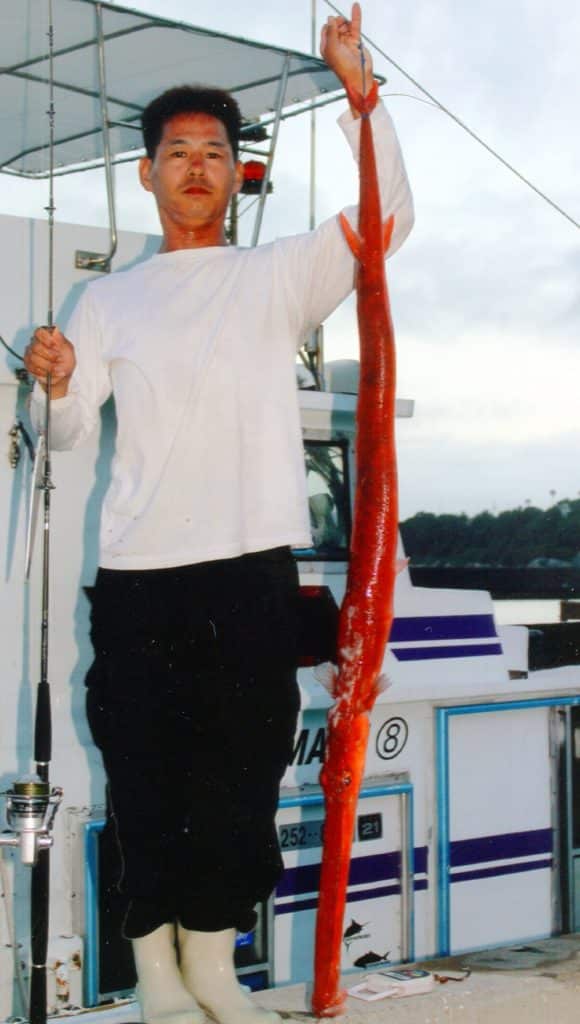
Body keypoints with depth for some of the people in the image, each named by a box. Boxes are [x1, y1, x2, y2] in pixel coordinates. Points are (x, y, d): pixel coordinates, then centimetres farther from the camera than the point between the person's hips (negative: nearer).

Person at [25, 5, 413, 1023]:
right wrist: (54, 382, -12)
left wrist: (358, 86, -9)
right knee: (146, 779, 1)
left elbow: (388, 219, -3)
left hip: (254, 566, 0)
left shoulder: (278, 276, 11)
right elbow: (66, 432, 10)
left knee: (244, 772, 4)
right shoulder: (108, 299, 14)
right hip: (137, 573, 1)